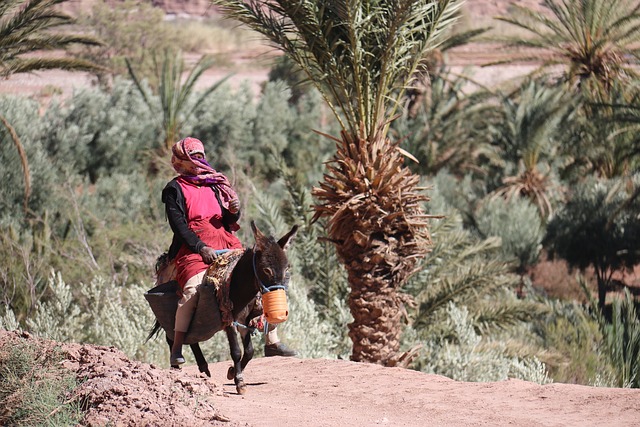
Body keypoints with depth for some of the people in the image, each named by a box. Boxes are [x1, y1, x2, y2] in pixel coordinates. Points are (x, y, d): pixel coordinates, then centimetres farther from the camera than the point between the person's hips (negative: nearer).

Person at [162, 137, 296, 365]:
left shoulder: (215, 186, 19)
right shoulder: (175, 190, 3)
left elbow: (228, 222, 18)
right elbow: (178, 224, -7)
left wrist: (234, 211, -6)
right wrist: (201, 248, -17)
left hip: (225, 243, 6)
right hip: (193, 247, -6)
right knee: (193, 289, -31)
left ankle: (272, 342, 1)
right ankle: (176, 348, -24)